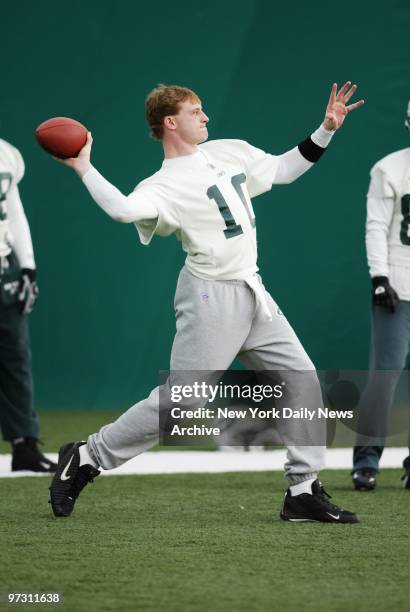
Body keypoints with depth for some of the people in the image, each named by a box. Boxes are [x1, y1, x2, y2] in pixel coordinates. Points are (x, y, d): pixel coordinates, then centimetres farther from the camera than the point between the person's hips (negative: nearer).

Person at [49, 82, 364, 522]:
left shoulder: (230, 152, 12)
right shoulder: (164, 185, -13)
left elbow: (282, 169, 24)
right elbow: (124, 209, -33)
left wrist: (325, 131, 18)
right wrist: (82, 168, -33)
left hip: (252, 294, 8)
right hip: (211, 298, -8)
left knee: (301, 379, 4)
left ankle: (303, 491, 9)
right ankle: (85, 459, 6)